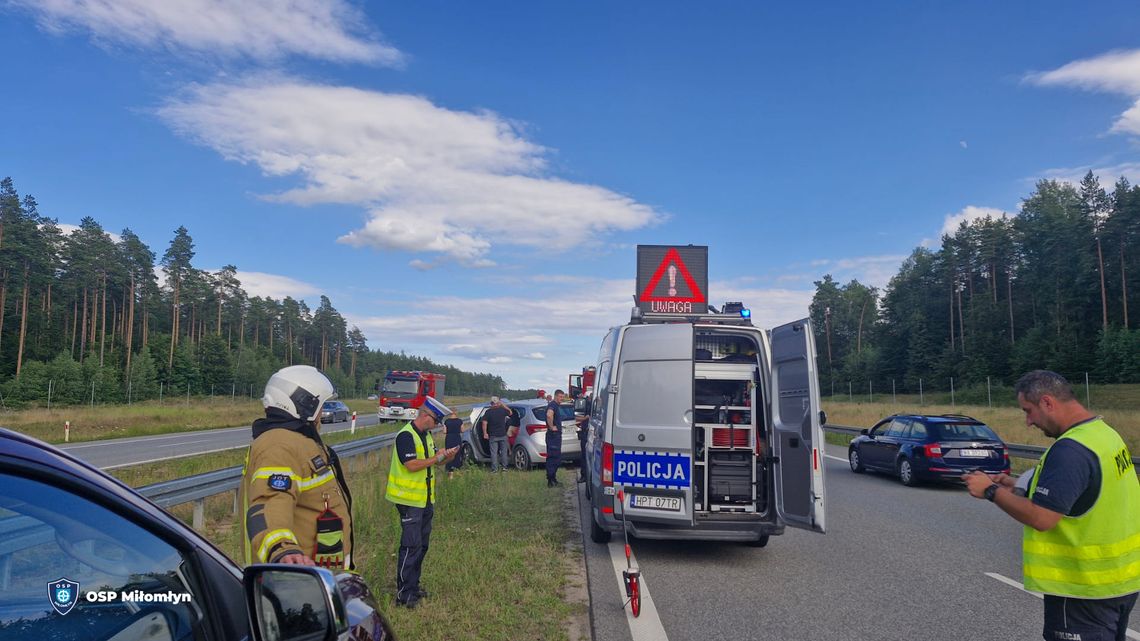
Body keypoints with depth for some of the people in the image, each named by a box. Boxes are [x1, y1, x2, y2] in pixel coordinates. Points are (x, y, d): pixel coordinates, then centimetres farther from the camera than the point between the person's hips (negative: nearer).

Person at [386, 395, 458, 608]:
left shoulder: (426, 435, 12)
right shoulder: (406, 435, -18)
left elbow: (433, 460, 17)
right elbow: (411, 465, -26)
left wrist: (448, 457, -3)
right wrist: (436, 458, -18)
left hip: (426, 499, 9)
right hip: (410, 500, -9)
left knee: (422, 544, 15)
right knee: (411, 545, -7)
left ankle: (413, 586, 25)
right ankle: (404, 593, 0)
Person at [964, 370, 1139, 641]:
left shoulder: (1071, 450, -26)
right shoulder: (1103, 432, 5)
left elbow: (1040, 518, -29)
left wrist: (991, 490, -17)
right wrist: (1019, 488, 6)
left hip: (1087, 588, -9)